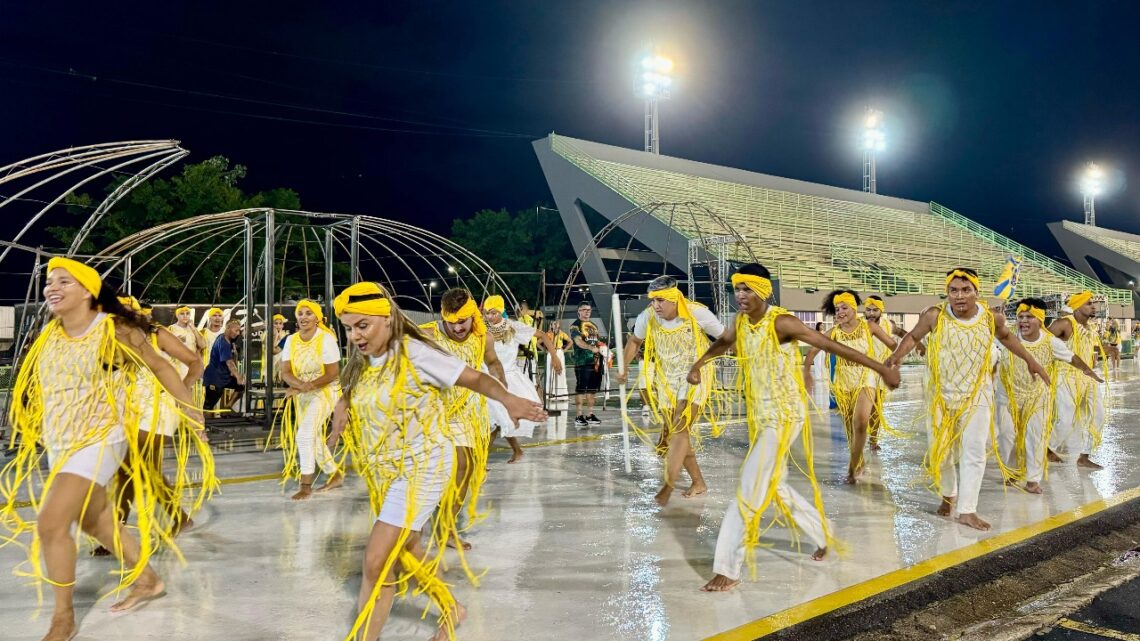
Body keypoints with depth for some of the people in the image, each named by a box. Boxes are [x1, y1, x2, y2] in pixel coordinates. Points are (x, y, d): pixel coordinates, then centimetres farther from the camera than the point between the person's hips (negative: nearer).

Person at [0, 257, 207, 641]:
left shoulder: (114, 331, -14)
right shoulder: (50, 336, 5)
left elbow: (159, 366, -5)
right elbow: (46, 386, 20)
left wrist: (189, 409, -2)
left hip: (98, 440, -8)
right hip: (59, 444, 8)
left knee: (51, 524, -15)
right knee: (95, 521, 16)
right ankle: (148, 580, 35)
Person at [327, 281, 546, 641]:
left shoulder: (413, 353, -19)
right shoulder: (361, 363, 2)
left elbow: (473, 378, -19)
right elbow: (349, 393, 20)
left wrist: (508, 400, -38)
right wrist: (342, 407, -5)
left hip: (423, 466, -8)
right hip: (387, 472, 9)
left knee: (377, 560, -10)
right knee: (407, 552, 21)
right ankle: (450, 610, 46)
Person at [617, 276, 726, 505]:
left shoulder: (697, 313, -19)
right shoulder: (647, 317, -11)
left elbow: (725, 337, -5)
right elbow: (634, 341, 9)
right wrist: (625, 368, 3)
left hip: (694, 378, -4)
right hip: (666, 380, 5)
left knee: (680, 429, -19)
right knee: (672, 432, 8)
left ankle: (667, 486, -22)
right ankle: (698, 482, 24)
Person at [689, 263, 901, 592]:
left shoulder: (782, 322, -18)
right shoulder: (739, 323, 3)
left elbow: (831, 345, -17)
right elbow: (721, 344, 26)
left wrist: (881, 368, -15)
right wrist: (697, 366, 39)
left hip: (785, 415, -8)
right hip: (759, 416, 8)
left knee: (750, 491, -11)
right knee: (774, 487, 17)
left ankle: (727, 571, -5)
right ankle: (822, 533, 40)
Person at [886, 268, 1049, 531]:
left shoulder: (989, 318, -6)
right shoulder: (935, 316, -13)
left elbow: (1006, 337, 16)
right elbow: (913, 336, 1)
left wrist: (1030, 361, 19)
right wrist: (898, 355, -18)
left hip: (976, 395, 1)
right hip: (941, 394, -1)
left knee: (974, 452, -2)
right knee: (940, 450, 9)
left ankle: (967, 510, 4)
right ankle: (948, 495, 33)